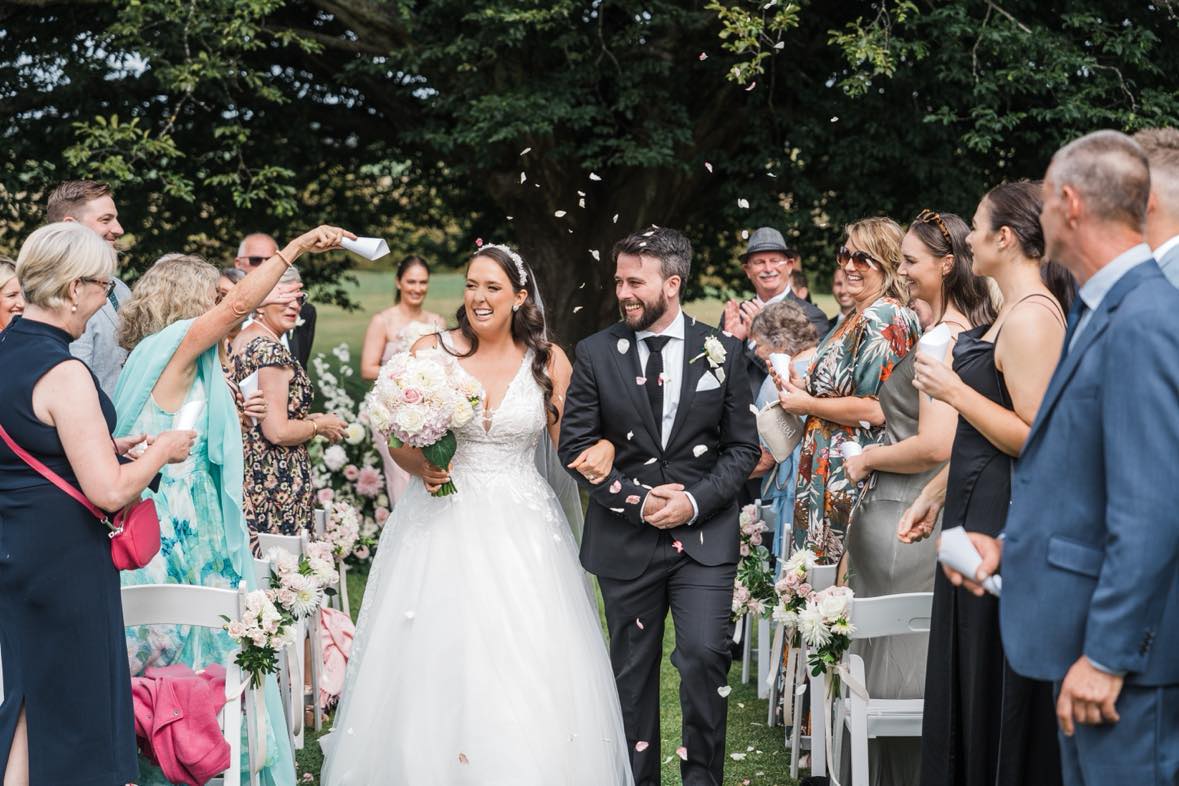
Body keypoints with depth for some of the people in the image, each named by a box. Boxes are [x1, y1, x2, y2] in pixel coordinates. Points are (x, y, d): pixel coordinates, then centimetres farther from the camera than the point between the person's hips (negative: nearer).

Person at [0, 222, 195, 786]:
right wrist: (160, 452, -7)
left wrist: (104, 446, 15)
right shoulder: (63, 373, -22)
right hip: (65, 560, -8)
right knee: (74, 698, 6)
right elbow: (109, 491, -24)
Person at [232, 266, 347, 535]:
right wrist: (319, 426, -4)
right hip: (276, 481, -10)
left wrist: (304, 420, 17)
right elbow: (277, 432, -20)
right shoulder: (271, 350, -16)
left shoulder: (241, 340, 12)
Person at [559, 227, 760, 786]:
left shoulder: (721, 352, 1)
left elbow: (743, 446, 4)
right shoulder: (596, 354, 1)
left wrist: (696, 502, -10)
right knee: (632, 670, 9)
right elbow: (575, 446, 0)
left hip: (704, 535, -1)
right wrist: (636, 500, -10)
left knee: (704, 655, -14)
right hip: (626, 539, 1)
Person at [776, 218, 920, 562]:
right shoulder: (857, 318, 15)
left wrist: (807, 404, -11)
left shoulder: (884, 318, -15)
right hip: (830, 471, 10)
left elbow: (875, 410, -22)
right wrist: (802, 386, 9)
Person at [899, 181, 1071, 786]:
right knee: (967, 682, 15)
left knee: (996, 690, -2)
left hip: (1006, 524, -10)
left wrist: (955, 392, -18)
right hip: (980, 512, 10)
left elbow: (1035, 438, -24)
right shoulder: (1014, 312, 14)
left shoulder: (1033, 318, -18)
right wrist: (934, 494, 20)